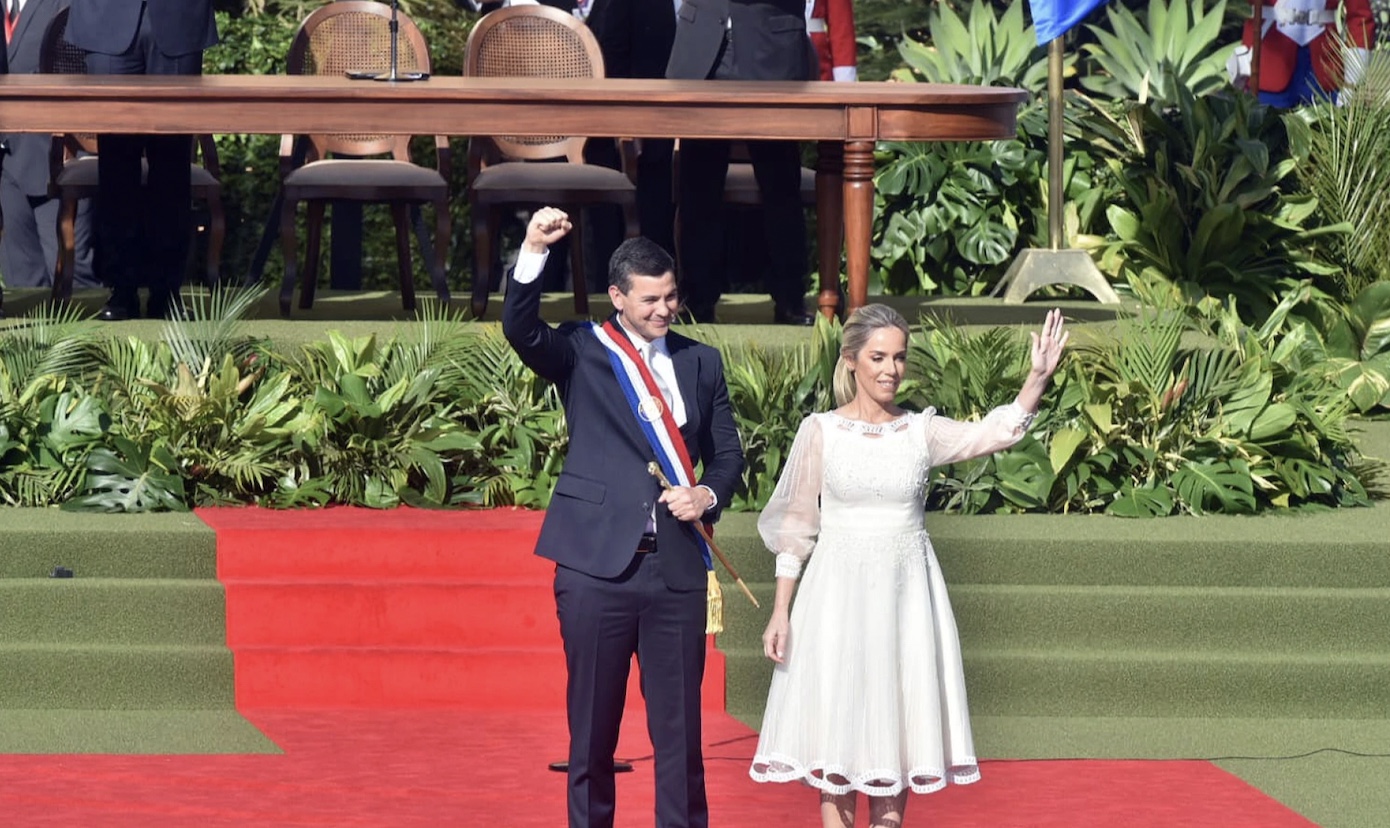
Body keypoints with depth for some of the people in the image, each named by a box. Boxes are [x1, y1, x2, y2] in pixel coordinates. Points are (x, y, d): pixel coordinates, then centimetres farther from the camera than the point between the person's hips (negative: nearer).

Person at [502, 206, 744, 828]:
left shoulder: (700, 363, 13)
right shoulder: (581, 351, 3)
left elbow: (727, 454, 17)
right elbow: (520, 329, -16)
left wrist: (708, 495, -5)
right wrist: (533, 253, -31)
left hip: (677, 567, 3)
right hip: (597, 565, -2)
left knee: (680, 725, 4)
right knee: (592, 724, 5)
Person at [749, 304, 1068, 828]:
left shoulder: (922, 431, 3)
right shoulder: (821, 431, -1)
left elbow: (995, 432, -12)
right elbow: (794, 525, 2)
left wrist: (1038, 377, -28)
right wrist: (780, 611, -2)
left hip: (906, 594, 2)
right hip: (839, 592, -2)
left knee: (898, 725, 4)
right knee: (836, 728, -1)